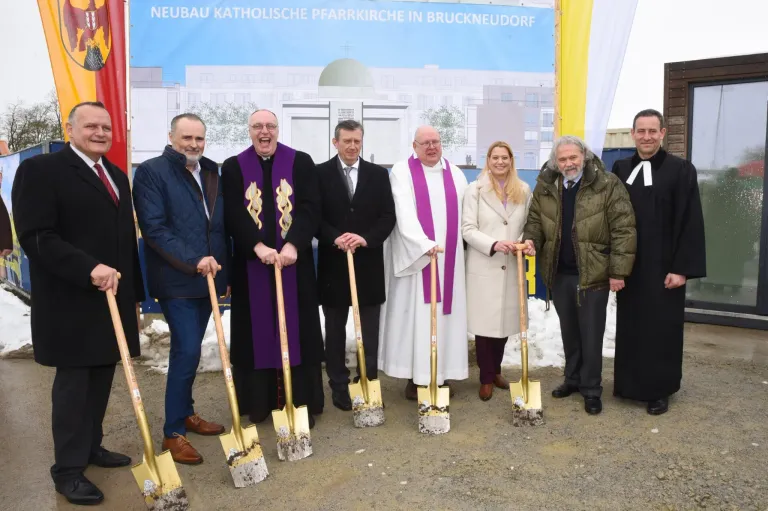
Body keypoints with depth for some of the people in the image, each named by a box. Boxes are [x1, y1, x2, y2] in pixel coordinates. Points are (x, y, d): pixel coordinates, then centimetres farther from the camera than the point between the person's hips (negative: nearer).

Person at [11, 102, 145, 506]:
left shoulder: (117, 176, 16)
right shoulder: (40, 169, -7)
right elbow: (34, 236, -16)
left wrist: (134, 294, 17)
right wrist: (90, 269, -25)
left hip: (114, 297, 7)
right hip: (71, 303, -7)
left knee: (101, 380, 13)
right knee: (73, 384, 2)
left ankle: (91, 447, 29)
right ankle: (68, 469, 15)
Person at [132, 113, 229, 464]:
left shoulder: (210, 172, 13)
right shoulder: (152, 171, -7)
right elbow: (154, 228, -16)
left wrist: (222, 268, 13)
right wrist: (193, 261, -21)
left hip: (206, 277, 6)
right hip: (176, 280, -6)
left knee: (189, 350, 15)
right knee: (186, 351, -9)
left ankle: (186, 413, 30)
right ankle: (173, 432, 5)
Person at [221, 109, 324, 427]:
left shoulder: (301, 163, 4)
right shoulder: (233, 167, 5)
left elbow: (311, 208, -6)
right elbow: (233, 214, -6)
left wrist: (292, 245, -20)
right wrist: (258, 247, -21)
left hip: (294, 260, 0)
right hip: (252, 263, 1)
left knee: (296, 330, 4)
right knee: (258, 331, 7)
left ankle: (301, 401, 13)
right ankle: (259, 400, 19)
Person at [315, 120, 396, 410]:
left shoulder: (378, 174, 6)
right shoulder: (320, 173, 1)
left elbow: (388, 216, 0)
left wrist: (366, 238, -16)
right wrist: (335, 237, -21)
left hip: (368, 263, 1)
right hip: (333, 263, -1)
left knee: (370, 331, 7)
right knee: (335, 331, 9)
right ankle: (339, 388, 21)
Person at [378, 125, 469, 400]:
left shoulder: (455, 174, 12)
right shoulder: (401, 172, -3)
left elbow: (466, 212, 12)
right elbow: (404, 214, -16)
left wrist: (462, 245, 2)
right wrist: (424, 244, -28)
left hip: (449, 257, 4)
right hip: (414, 256, -4)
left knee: (445, 314, 6)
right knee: (414, 315, -1)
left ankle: (441, 375, 16)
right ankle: (415, 377, 8)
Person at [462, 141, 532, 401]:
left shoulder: (523, 190, 8)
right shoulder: (475, 189, -2)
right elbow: (468, 229, -7)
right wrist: (493, 244, -21)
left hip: (512, 267, 3)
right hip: (483, 267, -3)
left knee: (506, 320, 10)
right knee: (485, 323, 0)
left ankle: (496, 371, 30)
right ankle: (486, 378, 14)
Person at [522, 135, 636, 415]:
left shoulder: (608, 185, -10)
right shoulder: (545, 186, 3)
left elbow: (623, 229, -11)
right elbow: (534, 219, 13)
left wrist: (618, 270, -14)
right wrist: (531, 239, -10)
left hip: (592, 274, -4)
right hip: (558, 273, 4)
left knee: (591, 334, 4)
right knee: (568, 331, 18)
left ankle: (591, 389, 18)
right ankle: (573, 378, 34)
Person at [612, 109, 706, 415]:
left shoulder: (681, 170, -5)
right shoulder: (621, 170, 7)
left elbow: (691, 223, -8)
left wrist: (683, 267, -14)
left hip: (663, 266, -3)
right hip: (628, 266, 4)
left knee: (661, 330, 5)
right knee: (629, 327, 11)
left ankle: (660, 390, 19)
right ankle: (629, 384, 26)